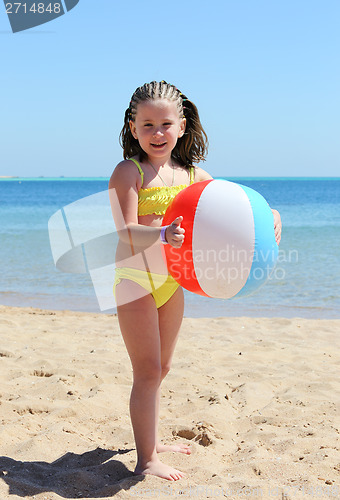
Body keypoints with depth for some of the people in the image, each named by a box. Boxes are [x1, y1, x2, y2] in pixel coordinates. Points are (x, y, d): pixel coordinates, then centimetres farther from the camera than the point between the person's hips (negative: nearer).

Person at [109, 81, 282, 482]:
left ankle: (151, 441, 36)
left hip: (172, 280, 6)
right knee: (147, 372, -4)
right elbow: (126, 231, -22)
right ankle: (145, 460, 7)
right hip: (135, 278, -6)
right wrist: (163, 234, -41)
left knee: (161, 368, 18)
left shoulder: (193, 175, 5)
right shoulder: (129, 171, -12)